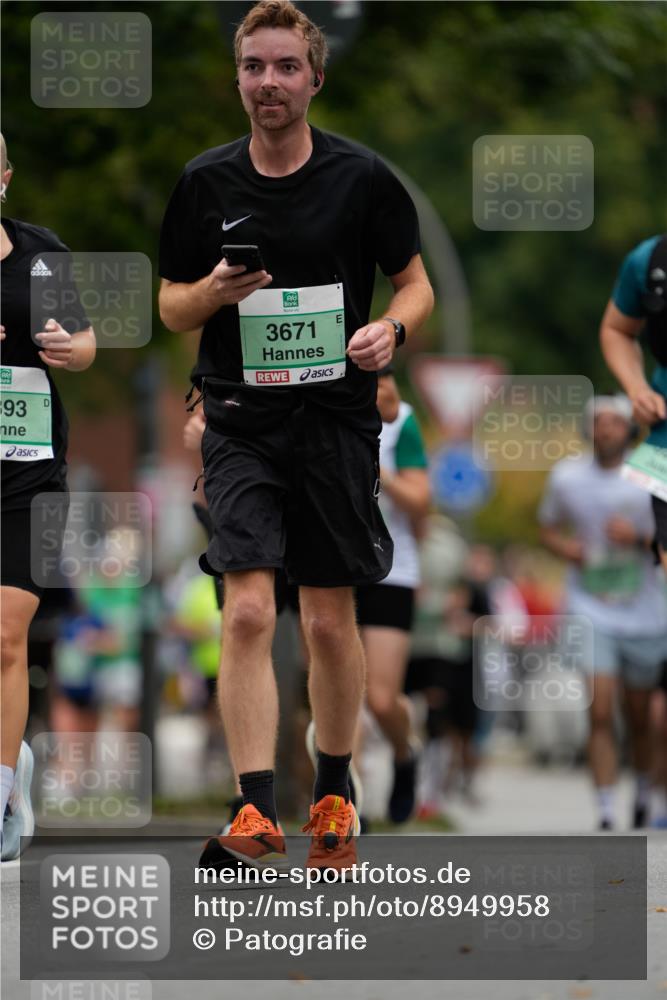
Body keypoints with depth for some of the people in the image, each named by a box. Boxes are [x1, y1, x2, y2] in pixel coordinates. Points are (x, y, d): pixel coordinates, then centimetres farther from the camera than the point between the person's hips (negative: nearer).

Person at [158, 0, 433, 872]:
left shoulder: (362, 178, -1)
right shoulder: (205, 184, 3)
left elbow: (416, 282, 8)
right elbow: (171, 307, 10)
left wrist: (392, 328, -14)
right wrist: (214, 292, -12)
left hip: (336, 419, 0)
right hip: (241, 423, 0)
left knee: (331, 622, 7)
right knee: (249, 611, -14)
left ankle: (334, 795, 26)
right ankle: (256, 813, -17)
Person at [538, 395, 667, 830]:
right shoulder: (567, 477, 0)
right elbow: (549, 528, 16)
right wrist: (565, 546, -6)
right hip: (591, 612, 0)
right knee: (601, 712, -13)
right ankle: (605, 816, -13)